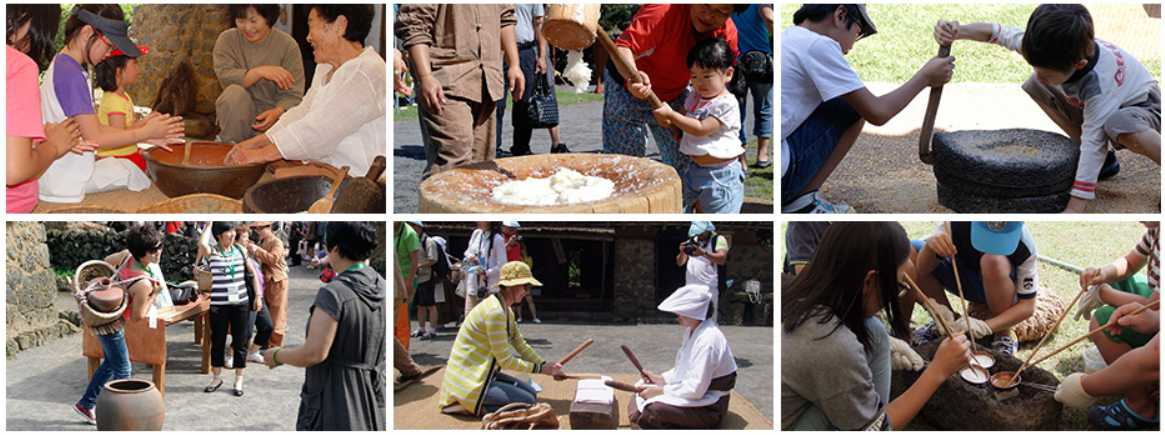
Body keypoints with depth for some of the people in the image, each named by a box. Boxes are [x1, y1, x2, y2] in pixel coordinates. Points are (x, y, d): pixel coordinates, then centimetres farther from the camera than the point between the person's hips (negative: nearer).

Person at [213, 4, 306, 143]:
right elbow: (224, 77, -17)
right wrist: (259, 72, -31)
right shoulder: (227, 39, 0)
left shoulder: (287, 45, -5)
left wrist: (277, 112, -31)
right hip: (238, 116, 2)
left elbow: (292, 95, -10)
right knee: (234, 92, -31)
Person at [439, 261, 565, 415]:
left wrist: (547, 366, 0)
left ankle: (474, 404, 7)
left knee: (531, 392, 8)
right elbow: (506, 361, -20)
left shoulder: (506, 311, 12)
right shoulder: (495, 312, -21)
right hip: (469, 381, -10)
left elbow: (521, 346, 14)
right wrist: (540, 368, -13)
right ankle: (472, 407, -8)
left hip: (483, 374, 10)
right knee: (527, 402, -15)